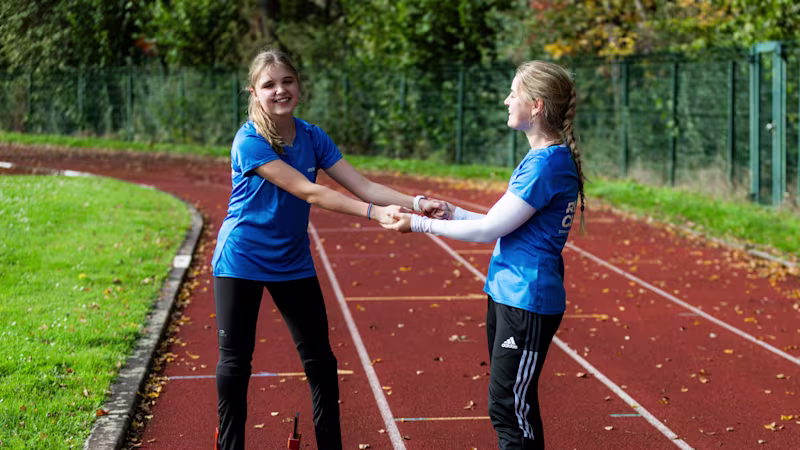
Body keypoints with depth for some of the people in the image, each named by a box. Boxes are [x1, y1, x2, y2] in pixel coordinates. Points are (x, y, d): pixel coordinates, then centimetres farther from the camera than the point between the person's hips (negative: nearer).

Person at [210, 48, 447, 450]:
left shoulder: (312, 138, -2)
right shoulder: (249, 142, -20)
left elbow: (361, 185, -8)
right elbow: (308, 191, -27)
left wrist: (416, 203, -23)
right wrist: (375, 214, -34)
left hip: (293, 262, 5)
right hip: (241, 261, -5)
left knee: (320, 363, 6)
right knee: (235, 363, 3)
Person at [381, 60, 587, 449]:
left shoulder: (546, 163, -19)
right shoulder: (548, 158, 12)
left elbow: (488, 229, -16)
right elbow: (504, 226, 16)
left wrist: (419, 224, -7)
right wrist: (451, 212, 10)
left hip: (527, 301, -10)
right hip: (508, 296, 10)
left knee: (508, 408, -5)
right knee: (510, 406, 16)